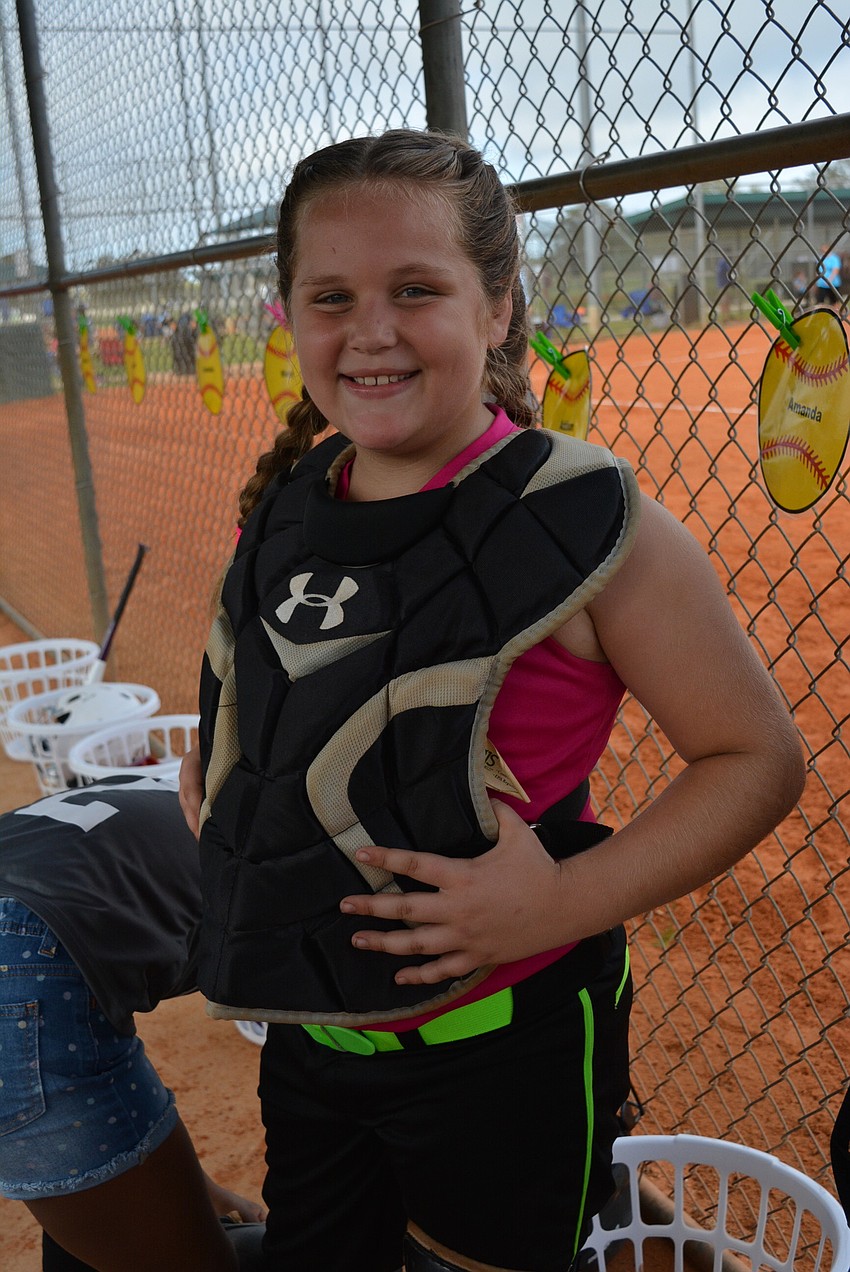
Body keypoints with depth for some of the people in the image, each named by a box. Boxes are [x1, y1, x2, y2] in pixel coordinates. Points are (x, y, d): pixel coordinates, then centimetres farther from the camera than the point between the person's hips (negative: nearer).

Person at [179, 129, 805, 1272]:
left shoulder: (583, 522, -19)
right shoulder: (286, 507, -1)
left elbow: (759, 756, -15)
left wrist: (570, 901, -24)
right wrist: (214, 772, 1)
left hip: (498, 1051, -6)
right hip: (306, 1037, 6)